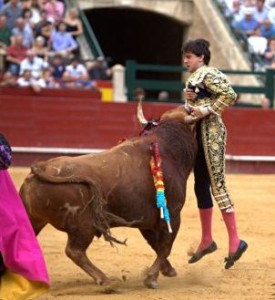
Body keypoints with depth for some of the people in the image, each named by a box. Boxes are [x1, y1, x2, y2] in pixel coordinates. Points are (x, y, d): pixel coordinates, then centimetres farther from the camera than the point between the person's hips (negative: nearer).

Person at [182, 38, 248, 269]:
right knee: (201, 187, 12)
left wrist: (206, 110, -22)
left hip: (211, 132, -10)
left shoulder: (208, 74, -11)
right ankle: (207, 241, 20)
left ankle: (235, 241, -10)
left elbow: (230, 96, -22)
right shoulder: (194, 78, 16)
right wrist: (189, 99, 1)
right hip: (199, 133, 10)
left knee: (217, 185, -12)